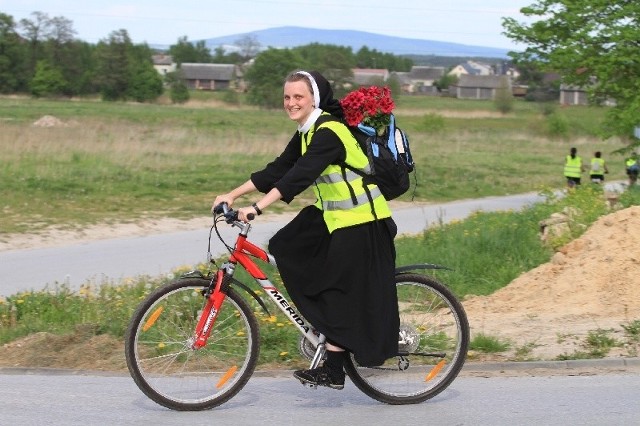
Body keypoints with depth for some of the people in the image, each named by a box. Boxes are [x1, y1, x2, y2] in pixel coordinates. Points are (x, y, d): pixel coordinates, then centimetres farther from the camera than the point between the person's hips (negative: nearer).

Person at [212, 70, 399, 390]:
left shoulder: (329, 133, -21)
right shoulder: (306, 133, 9)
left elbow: (299, 176, -32)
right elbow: (276, 170, 10)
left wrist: (257, 207, -38)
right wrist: (233, 194, 3)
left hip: (361, 222, -9)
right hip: (332, 215, 9)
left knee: (342, 293, -5)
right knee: (286, 248, 1)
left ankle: (333, 370, 3)